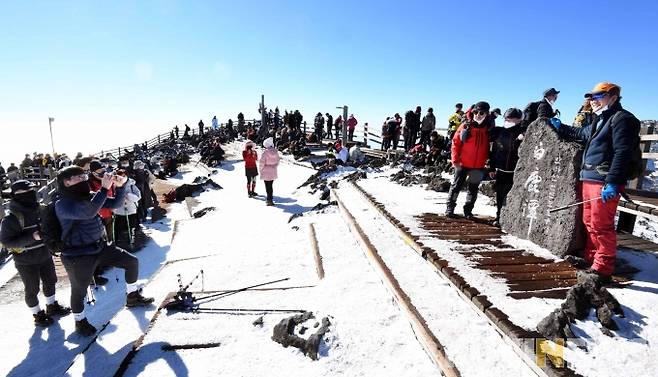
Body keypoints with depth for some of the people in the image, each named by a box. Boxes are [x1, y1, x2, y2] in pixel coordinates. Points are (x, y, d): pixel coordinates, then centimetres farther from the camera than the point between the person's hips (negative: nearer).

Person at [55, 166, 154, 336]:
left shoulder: (89, 197, 1)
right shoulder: (62, 205, -20)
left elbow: (115, 204, 2)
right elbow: (88, 213, -37)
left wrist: (120, 186, -15)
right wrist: (104, 188, -37)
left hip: (101, 247, 7)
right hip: (78, 256, -6)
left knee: (132, 262, 4)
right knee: (79, 290, 8)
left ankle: (132, 297, 24)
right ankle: (80, 322, 36)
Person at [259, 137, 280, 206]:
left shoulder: (265, 153, -19)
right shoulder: (275, 152, -1)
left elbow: (261, 162, -15)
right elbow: (277, 161, 9)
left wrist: (261, 169, 1)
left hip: (266, 172, -6)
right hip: (273, 172, 6)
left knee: (268, 187, 1)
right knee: (271, 186, 18)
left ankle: (270, 200, 1)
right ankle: (270, 199, 28)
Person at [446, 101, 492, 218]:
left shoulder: (488, 129, 0)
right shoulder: (465, 126, -5)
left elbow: (490, 147, 6)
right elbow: (456, 142, -3)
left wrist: (487, 161, -3)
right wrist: (455, 159, -8)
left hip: (479, 166, 2)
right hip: (463, 163, -2)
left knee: (473, 189, 11)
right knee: (457, 186, 6)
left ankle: (468, 210, 24)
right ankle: (450, 207, 19)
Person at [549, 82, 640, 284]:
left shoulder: (622, 119, -8)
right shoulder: (599, 121, 22)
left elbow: (622, 153, -18)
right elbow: (580, 133, 44)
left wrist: (612, 182, -25)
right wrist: (560, 128, 52)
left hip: (604, 183, -10)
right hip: (588, 179, 10)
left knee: (601, 226, -7)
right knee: (590, 223, 15)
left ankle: (603, 270, -1)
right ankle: (590, 259, 26)